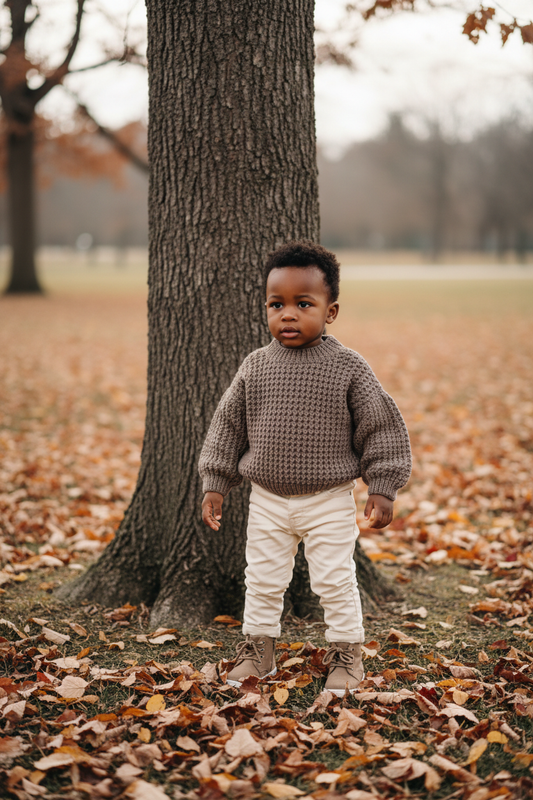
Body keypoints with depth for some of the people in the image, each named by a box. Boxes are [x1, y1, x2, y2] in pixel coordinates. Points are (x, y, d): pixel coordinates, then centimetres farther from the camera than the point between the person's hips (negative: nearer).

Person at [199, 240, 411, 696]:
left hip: (329, 502, -3)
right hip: (267, 500, 3)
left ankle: (346, 654, 24)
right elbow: (228, 425, 6)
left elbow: (380, 426, -5)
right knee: (262, 579, 13)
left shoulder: (347, 367, -10)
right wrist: (215, 485, 5)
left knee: (335, 581, 5)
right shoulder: (255, 367, -3)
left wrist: (382, 489, -7)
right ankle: (258, 649, 31)